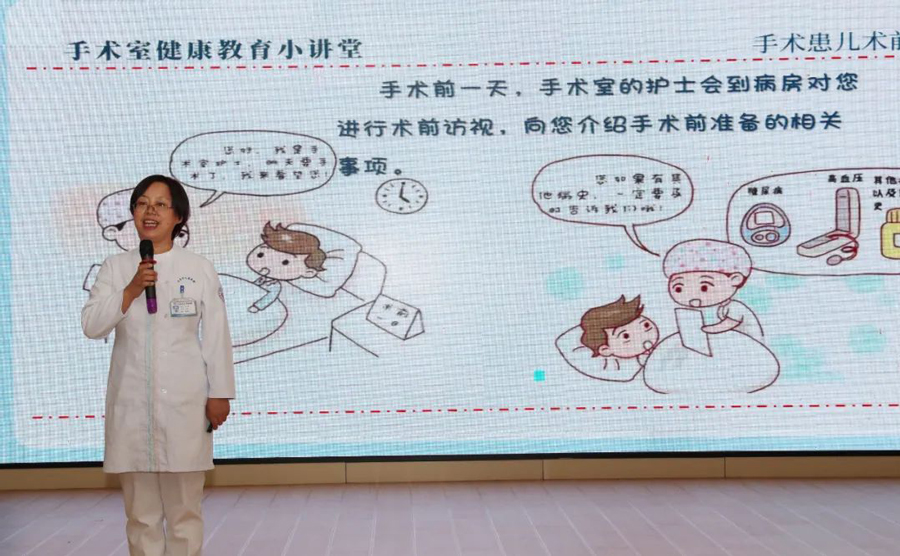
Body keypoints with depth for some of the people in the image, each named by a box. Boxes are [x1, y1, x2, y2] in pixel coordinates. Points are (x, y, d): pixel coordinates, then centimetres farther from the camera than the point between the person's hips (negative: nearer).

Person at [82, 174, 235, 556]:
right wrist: (132, 289, -15)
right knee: (140, 511, 10)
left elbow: (216, 336, 0)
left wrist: (219, 394, -2)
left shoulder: (200, 270, 0)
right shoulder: (115, 268, 6)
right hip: (132, 403, 2)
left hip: (184, 403, -2)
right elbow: (91, 326, -3)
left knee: (184, 508, 5)